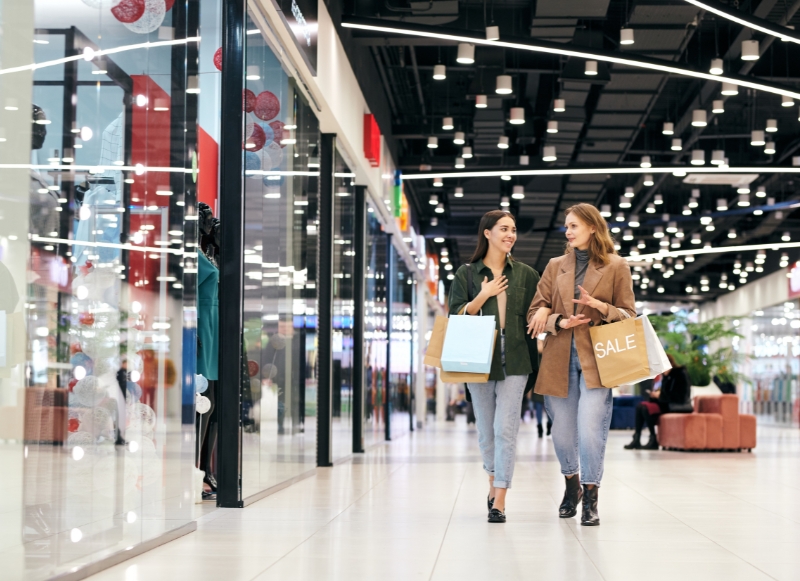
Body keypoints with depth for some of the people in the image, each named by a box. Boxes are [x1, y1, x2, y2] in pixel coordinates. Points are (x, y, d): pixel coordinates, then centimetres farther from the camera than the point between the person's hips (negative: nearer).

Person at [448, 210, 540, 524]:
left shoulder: (526, 274, 10)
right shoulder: (467, 273, 6)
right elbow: (456, 316, 1)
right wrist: (483, 295, -9)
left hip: (515, 360, 0)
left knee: (505, 429, -9)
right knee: (486, 430, 9)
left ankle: (499, 501, -8)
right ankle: (494, 482, 34)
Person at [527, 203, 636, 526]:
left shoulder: (616, 266, 4)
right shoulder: (556, 266, 12)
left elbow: (628, 316, 5)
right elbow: (534, 314, 9)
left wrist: (600, 306, -13)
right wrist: (560, 321, -11)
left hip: (595, 360, -3)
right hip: (558, 360, 3)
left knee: (590, 430, -13)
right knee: (562, 433, 8)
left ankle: (590, 500, 1)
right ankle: (571, 486, 33)